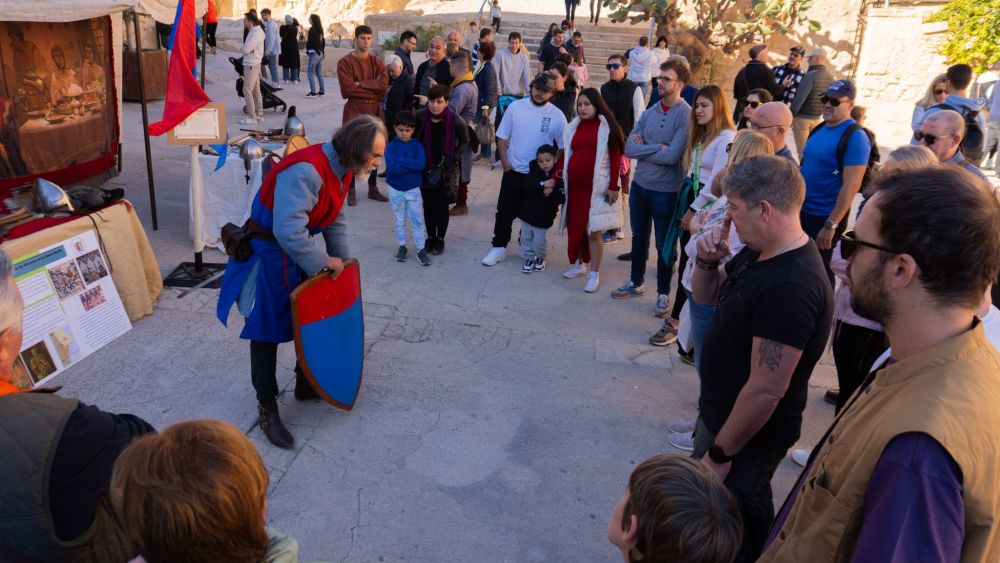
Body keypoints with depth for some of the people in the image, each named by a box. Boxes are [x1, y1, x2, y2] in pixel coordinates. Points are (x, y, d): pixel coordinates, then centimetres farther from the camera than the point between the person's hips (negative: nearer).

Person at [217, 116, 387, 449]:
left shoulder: (342, 169, -2)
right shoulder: (306, 171, -32)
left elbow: (335, 220, 9)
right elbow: (288, 232, -36)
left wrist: (342, 261, 5)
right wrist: (323, 263, -24)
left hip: (304, 250, 9)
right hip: (271, 255, -9)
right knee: (267, 331, 3)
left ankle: (306, 384, 39)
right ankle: (267, 409, 16)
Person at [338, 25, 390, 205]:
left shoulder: (377, 62, 9)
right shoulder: (345, 62, -5)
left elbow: (384, 84, -9)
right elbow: (347, 89, -16)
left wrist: (360, 84, -15)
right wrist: (373, 90, -11)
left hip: (374, 111, 5)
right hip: (354, 111, -4)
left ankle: (373, 188, 23)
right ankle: (351, 190, 8)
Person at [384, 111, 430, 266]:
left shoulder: (417, 145, -7)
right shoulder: (391, 146, -8)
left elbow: (421, 164, -23)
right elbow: (391, 167, -22)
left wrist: (400, 160, -22)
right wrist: (411, 165, -21)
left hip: (413, 189, 0)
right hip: (395, 190, 0)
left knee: (417, 221, 3)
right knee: (399, 221, 13)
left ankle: (421, 249, 10)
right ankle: (401, 246, 27)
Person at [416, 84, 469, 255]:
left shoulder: (455, 120, -19)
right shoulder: (420, 117, -14)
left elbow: (464, 141, -2)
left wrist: (453, 158, -13)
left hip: (446, 170, -2)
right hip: (426, 169, 2)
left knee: (442, 205, 8)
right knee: (428, 204, 12)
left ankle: (440, 239, 25)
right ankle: (430, 237, 29)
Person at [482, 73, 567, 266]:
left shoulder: (557, 116, -8)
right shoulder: (515, 107, -5)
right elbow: (502, 137, 1)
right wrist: (505, 162, -5)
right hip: (513, 171, 1)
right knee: (505, 211, 5)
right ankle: (499, 248, 15)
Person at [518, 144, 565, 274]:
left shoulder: (559, 177, -7)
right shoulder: (533, 172, -2)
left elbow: (562, 198, -10)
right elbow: (527, 188, -18)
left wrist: (550, 194, -28)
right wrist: (543, 184, -29)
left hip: (544, 216, -3)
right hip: (527, 212, 3)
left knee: (539, 240, -2)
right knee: (526, 238, 11)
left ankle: (540, 258, 24)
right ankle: (529, 258, 29)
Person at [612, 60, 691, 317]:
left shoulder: (686, 115, -16)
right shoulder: (649, 113, 2)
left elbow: (672, 156, -25)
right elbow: (628, 148, -7)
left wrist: (643, 149, -12)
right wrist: (657, 147, -19)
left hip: (666, 191, -6)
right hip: (639, 185, 6)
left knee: (663, 245, 9)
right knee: (639, 237, 21)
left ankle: (662, 293, 26)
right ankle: (636, 282, 40)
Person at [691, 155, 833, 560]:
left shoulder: (790, 287, -33)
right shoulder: (757, 253, -2)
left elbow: (765, 391, -31)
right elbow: (706, 295, 12)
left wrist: (721, 454, -20)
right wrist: (707, 260, -10)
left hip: (749, 434, -9)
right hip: (718, 411, 9)